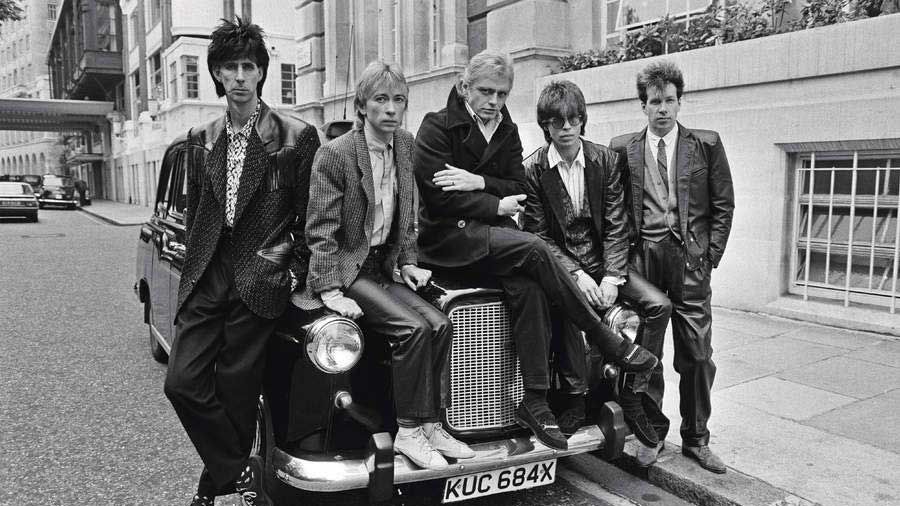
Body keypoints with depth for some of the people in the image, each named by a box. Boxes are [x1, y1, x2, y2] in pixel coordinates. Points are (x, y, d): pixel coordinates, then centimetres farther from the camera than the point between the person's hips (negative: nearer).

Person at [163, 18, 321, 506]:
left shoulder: (296, 136, -2)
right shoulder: (201, 138, 11)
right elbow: (192, 212, 17)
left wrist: (287, 250, -8)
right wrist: (193, 267, 9)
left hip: (261, 278, -4)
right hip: (206, 277, 5)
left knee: (235, 390, 1)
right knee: (182, 381, -4)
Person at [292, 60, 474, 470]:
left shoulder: (405, 145, 8)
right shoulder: (334, 155, -13)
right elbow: (320, 232, -14)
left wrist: (408, 262, 7)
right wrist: (330, 290, -20)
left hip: (382, 267, 6)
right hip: (344, 270, -6)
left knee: (439, 324, -14)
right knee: (414, 328, -24)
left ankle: (430, 424, -3)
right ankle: (409, 432, -10)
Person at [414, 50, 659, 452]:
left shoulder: (508, 131, 14)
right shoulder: (437, 127, -4)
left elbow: (519, 189, 6)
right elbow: (440, 196, -14)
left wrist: (480, 182, -12)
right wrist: (496, 205, -9)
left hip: (494, 234, 5)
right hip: (447, 236, -5)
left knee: (528, 287, -25)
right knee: (534, 249, -28)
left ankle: (534, 401, -19)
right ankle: (605, 340, -16)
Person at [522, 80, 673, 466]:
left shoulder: (605, 160, 2)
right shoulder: (533, 169, -5)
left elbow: (616, 225, -1)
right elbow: (539, 236, -8)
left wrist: (612, 276, -15)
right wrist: (576, 275, -20)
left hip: (603, 260, 4)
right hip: (559, 263, -3)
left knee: (659, 305, -16)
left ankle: (632, 395, -3)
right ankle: (576, 395, -13)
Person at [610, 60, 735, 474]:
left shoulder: (706, 144, 7)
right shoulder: (623, 149, 8)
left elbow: (723, 204, 7)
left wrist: (709, 255, -1)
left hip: (689, 258, 0)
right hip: (642, 257, 1)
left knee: (696, 354, 3)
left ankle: (695, 439, 18)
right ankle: (652, 432, 21)